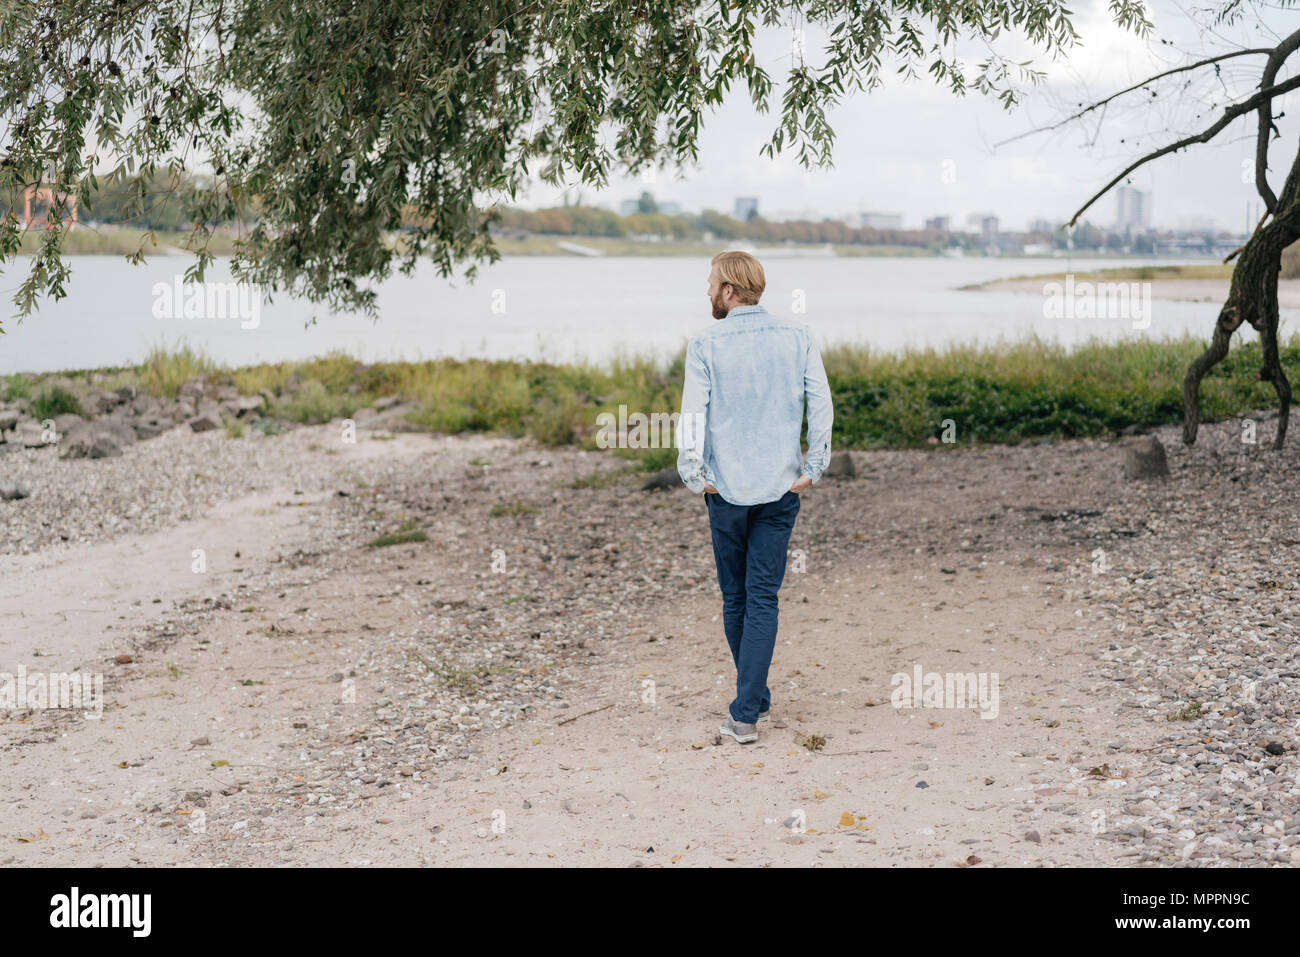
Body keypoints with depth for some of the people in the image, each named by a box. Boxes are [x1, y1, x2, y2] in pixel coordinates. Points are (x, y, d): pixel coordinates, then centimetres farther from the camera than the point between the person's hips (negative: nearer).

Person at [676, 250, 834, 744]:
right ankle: (747, 710, -3)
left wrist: (693, 476, -5)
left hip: (727, 489, -1)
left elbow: (692, 415, -12)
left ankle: (756, 700, 26)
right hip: (781, 488, 1)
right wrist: (813, 468, 1)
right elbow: (821, 405, -3)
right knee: (763, 599, 3)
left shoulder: (705, 346, -6)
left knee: (735, 598, 14)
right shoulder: (798, 338, 1)